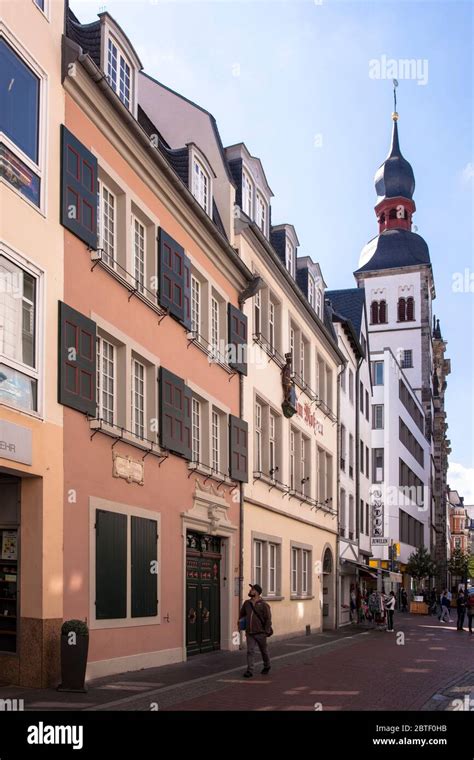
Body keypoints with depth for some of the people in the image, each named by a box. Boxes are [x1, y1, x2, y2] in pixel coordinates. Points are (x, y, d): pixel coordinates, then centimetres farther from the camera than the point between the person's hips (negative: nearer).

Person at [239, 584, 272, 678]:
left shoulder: (263, 605, -10)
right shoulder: (247, 603, 5)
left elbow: (268, 619, -10)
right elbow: (242, 614, 23)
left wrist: (267, 631, -15)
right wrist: (241, 621, 8)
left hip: (260, 633, -3)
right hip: (249, 633, 3)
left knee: (264, 651, 13)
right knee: (250, 651, -5)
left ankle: (267, 666, 35)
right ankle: (249, 670, -5)